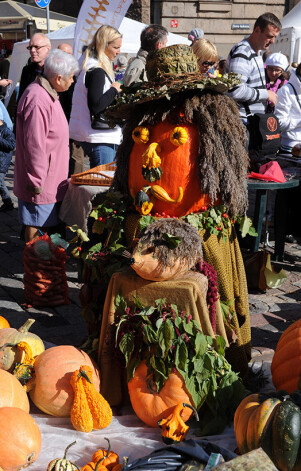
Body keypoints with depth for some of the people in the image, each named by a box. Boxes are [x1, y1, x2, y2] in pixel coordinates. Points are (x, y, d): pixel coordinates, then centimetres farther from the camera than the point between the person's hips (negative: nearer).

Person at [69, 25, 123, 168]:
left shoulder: (88, 67, 16)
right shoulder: (97, 71, -16)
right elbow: (95, 106, -23)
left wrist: (114, 91, 10)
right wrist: (114, 90, -12)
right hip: (99, 140, -10)